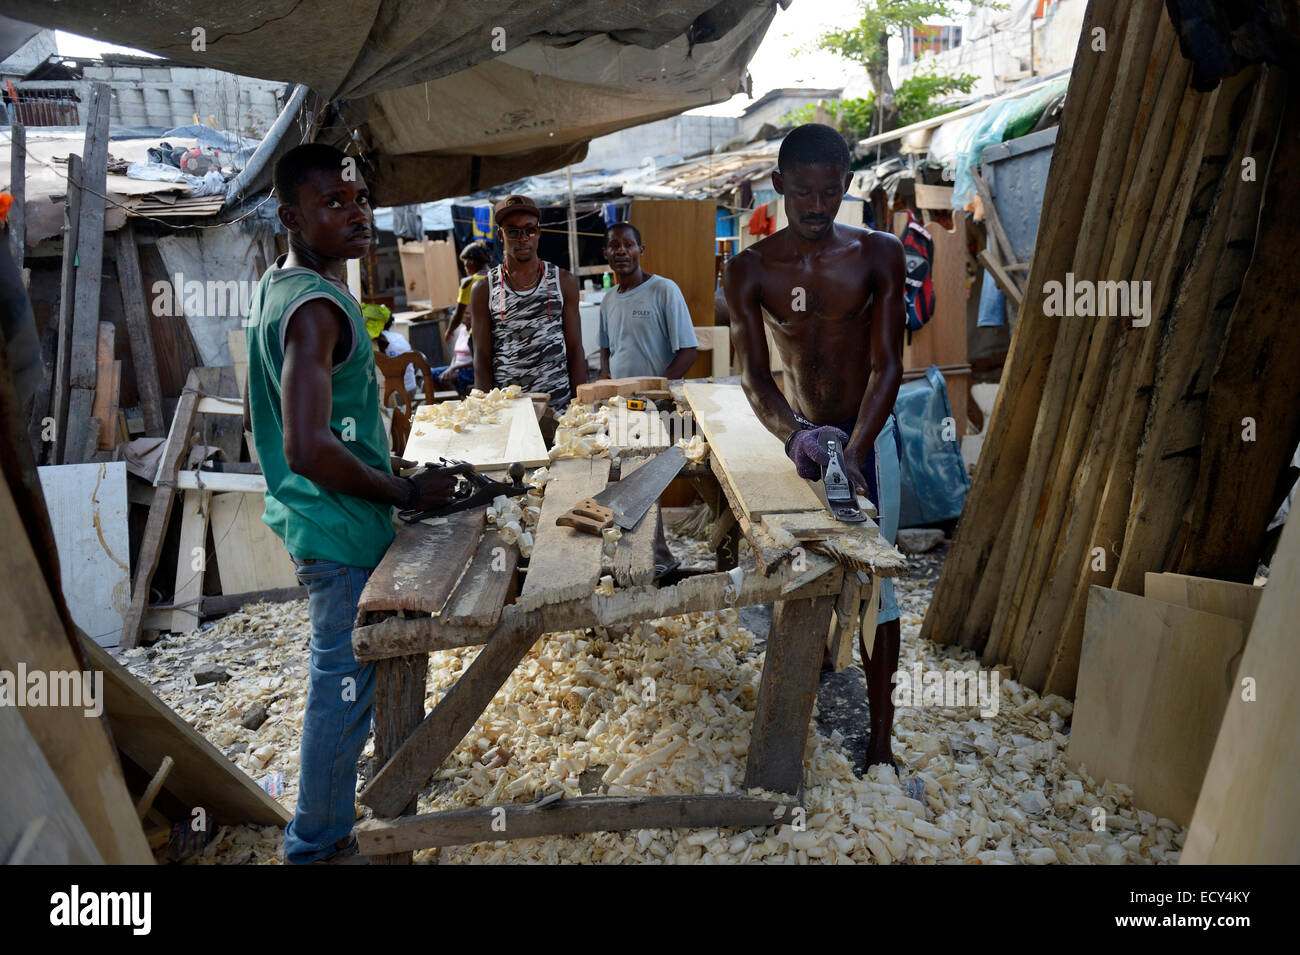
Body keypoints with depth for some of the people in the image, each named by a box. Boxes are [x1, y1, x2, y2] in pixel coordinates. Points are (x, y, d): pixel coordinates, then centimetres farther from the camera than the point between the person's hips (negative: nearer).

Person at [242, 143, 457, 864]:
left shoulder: (274, 286, 10)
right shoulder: (317, 306, -23)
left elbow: (258, 412, 18)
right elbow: (308, 448, -31)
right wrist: (407, 492, -19)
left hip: (306, 516, 11)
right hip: (342, 532, -11)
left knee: (342, 680, 25)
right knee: (344, 685, 5)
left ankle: (323, 828, 45)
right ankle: (319, 845, 25)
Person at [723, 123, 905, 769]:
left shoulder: (879, 255, -10)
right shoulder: (749, 270, -7)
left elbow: (887, 365, -16)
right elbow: (752, 373, -14)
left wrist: (853, 453, -30)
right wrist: (793, 435, -34)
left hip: (871, 433, -1)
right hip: (799, 434, 2)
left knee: (874, 582, -1)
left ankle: (880, 742, 8)